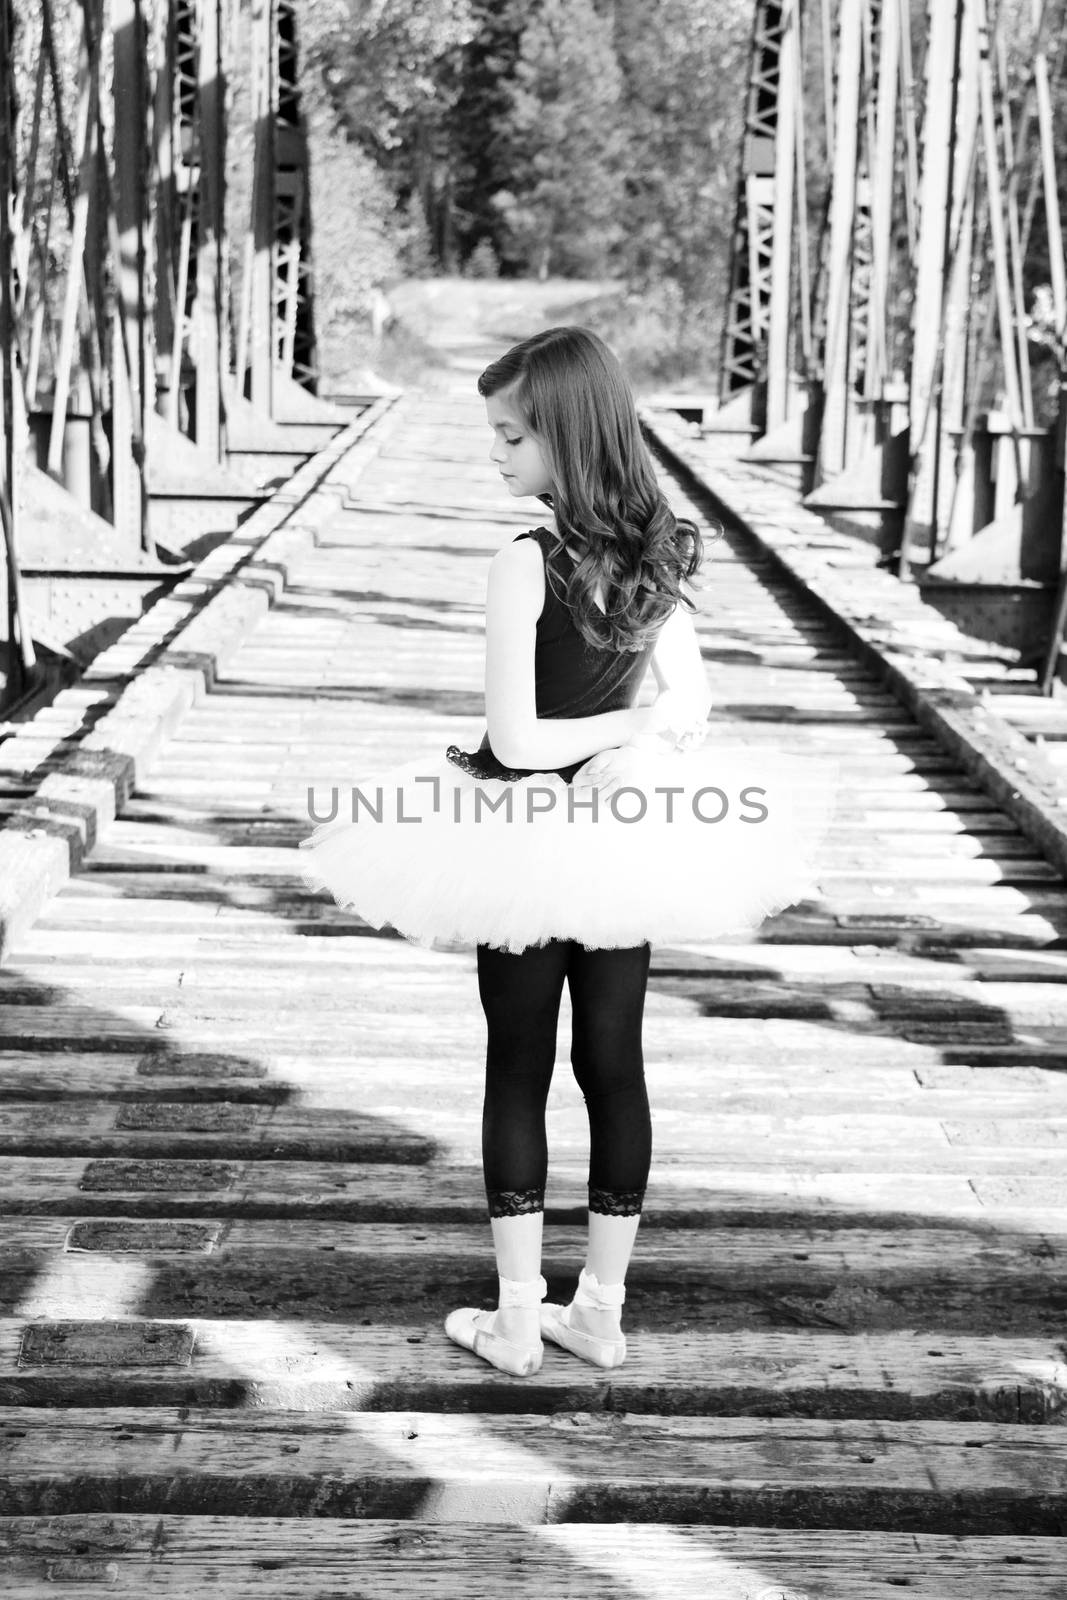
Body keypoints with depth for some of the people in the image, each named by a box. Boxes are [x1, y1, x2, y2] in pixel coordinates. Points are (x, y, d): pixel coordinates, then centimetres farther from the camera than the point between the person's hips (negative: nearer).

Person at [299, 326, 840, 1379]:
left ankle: (517, 1321, 15)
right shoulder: (658, 557, 0)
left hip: (526, 836, -6)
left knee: (518, 1074, 6)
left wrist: (620, 725, -8)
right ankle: (601, 1312, 22)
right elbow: (691, 704, 7)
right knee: (614, 1065, 11)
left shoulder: (526, 566, -20)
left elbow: (512, 741, -20)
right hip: (624, 837, 6)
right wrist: (636, 732, -7)